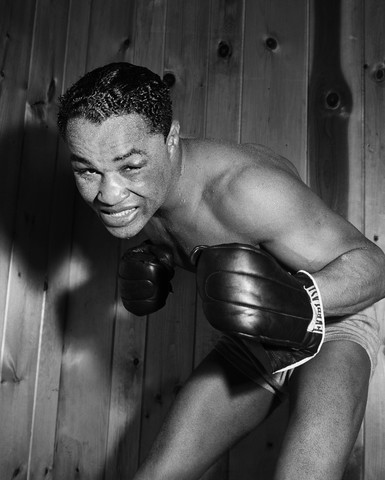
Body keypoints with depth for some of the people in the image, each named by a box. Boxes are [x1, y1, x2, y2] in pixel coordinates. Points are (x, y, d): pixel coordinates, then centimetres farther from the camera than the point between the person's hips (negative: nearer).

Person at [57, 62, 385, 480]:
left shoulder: (248, 190, -35)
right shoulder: (129, 191, -11)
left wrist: (300, 304, -46)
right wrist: (153, 262, -11)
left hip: (329, 333, -5)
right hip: (248, 346, 6)